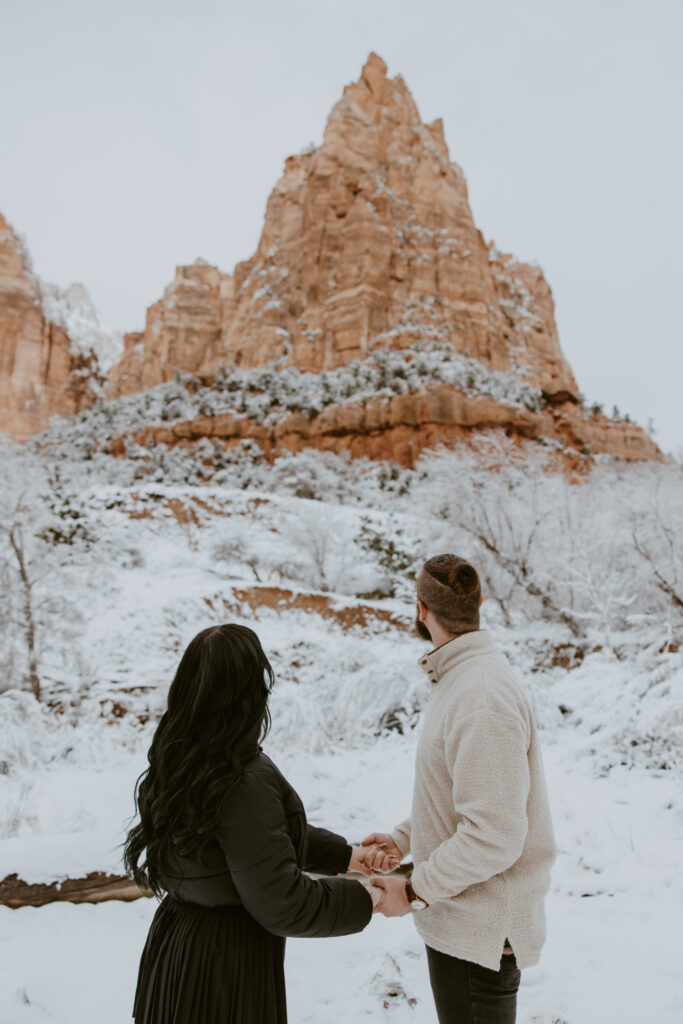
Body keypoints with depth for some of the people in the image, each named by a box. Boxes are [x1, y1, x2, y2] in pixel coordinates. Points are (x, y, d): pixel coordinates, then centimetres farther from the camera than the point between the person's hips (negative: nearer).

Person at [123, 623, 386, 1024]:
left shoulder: (178, 761, -2)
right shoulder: (247, 782, -30)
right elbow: (281, 904, -25)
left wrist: (344, 855, 13)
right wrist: (362, 899, -9)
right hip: (229, 960, -8)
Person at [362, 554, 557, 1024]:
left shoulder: (481, 699, -27)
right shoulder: (463, 678, 6)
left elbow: (494, 834, -29)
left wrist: (414, 892, -18)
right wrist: (404, 837, 7)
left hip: (479, 933, -10)